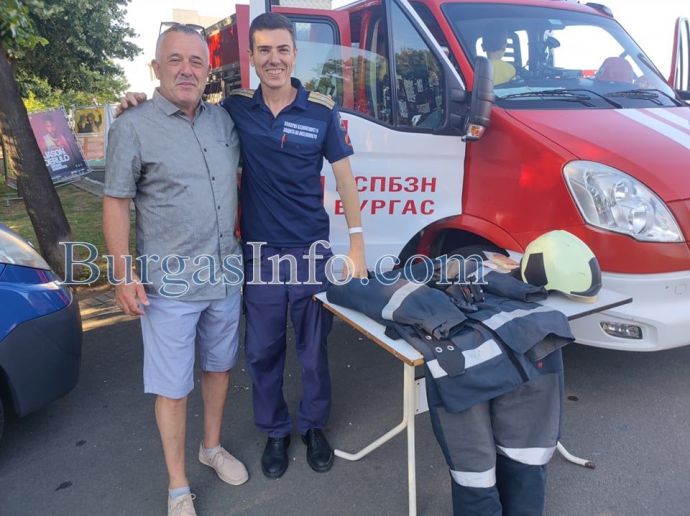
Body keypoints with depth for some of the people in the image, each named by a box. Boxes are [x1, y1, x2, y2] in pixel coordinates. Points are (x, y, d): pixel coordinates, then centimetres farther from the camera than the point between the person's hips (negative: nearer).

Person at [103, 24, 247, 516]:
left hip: (226, 275, 5)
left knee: (219, 366, 19)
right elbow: (116, 204, -8)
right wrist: (124, 275, -12)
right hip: (169, 286, -5)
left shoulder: (223, 120, 6)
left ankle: (213, 447, 42)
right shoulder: (133, 128, -9)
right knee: (173, 388, 5)